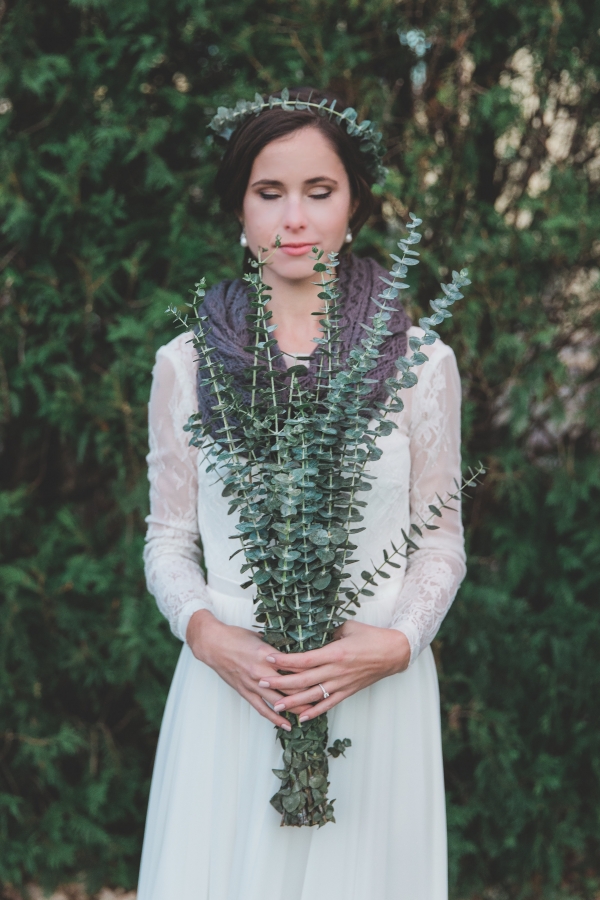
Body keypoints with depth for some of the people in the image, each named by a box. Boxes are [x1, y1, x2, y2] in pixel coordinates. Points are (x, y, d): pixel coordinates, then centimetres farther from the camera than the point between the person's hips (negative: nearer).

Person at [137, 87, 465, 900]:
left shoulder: (419, 363, 1)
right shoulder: (188, 363, 2)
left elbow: (441, 537, 5)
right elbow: (168, 537, 6)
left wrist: (397, 641, -12)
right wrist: (207, 633, -12)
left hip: (377, 692, 0)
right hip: (229, 688, 0)